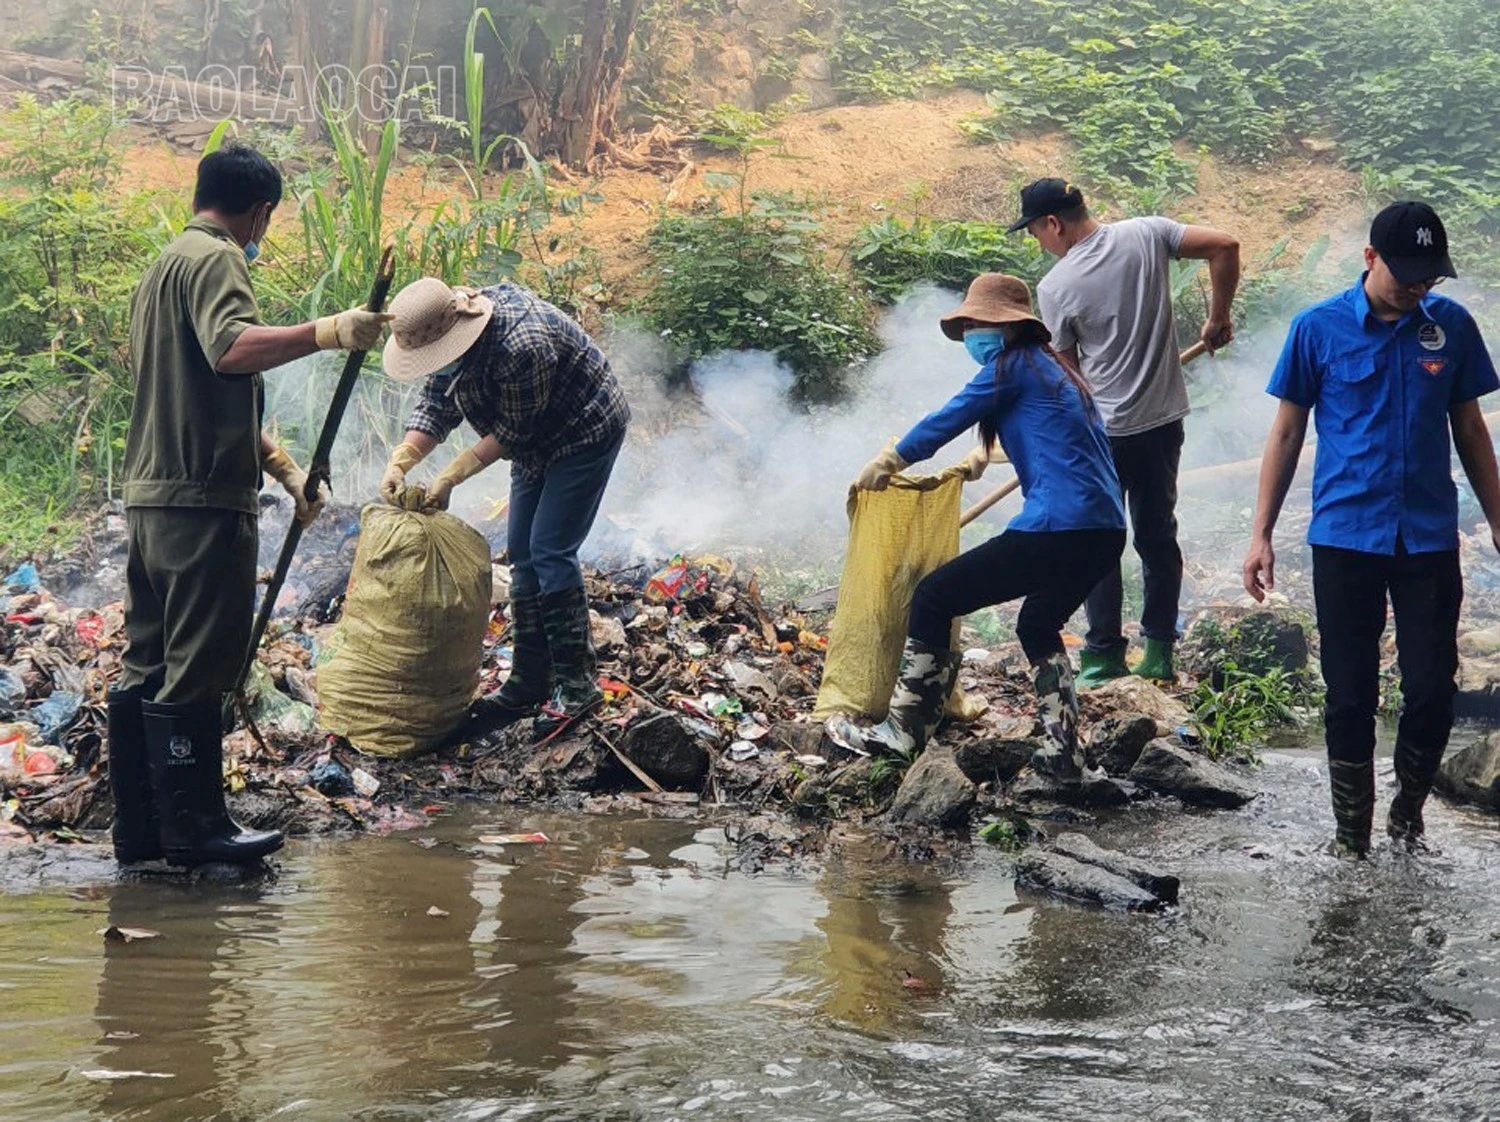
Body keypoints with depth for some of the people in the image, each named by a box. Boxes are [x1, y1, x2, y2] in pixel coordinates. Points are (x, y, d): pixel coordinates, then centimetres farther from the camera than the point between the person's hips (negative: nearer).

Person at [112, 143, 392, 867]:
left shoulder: (162, 267, 24)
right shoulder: (216, 260, -8)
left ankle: (140, 832, 16)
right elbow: (231, 348, -29)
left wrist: (283, 466, 22)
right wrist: (325, 333, -37)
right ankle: (194, 828, 1)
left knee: (147, 668, 11)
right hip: (203, 501, -10)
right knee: (197, 671, -4)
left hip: (151, 496, 10)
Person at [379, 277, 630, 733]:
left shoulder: (520, 346, -38)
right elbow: (435, 407, -5)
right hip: (538, 440, 9)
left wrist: (451, 478, -22)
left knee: (550, 551, -13)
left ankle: (576, 683, -4)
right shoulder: (449, 331, -12)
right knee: (522, 553, 8)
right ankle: (529, 682, 16)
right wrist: (399, 463, -20)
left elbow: (513, 433, -26)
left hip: (585, 433, -9)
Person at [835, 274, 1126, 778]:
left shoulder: (1012, 366, -1)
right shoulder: (1055, 371, 25)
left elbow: (947, 420, 3)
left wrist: (887, 462, 16)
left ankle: (904, 731, 6)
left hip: (1056, 527, -10)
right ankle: (1062, 753, 25)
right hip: (1105, 532, 10)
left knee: (933, 598, 2)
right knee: (1038, 628, 31)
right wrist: (983, 455, 55)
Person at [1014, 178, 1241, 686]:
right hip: (1164, 419, 4)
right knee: (1158, 536, 14)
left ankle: (1105, 654, 10)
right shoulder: (1146, 234, -4)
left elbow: (1066, 368, -2)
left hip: (1103, 429, -4)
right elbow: (1224, 246, -9)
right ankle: (1158, 652, 17)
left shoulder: (1055, 287, -11)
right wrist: (1218, 318, 3)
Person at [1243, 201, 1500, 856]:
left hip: (1429, 538, 1)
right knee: (1350, 696, 5)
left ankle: (1407, 819, 25)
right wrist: (1262, 534, -1)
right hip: (1345, 539, -1)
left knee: (1433, 691, 2)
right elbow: (1287, 434, 1)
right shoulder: (1319, 329, -4)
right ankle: (1352, 838, 19)